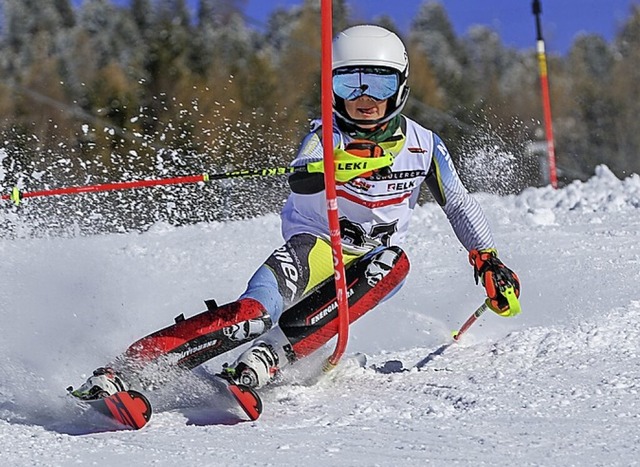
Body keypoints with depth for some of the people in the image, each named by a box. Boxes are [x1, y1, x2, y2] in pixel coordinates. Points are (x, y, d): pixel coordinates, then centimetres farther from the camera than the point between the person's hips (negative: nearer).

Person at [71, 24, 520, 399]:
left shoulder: (424, 145, -1)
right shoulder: (327, 137, -10)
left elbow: (460, 203, 12)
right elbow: (301, 182, -30)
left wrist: (488, 260, 2)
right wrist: (336, 165, -50)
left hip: (372, 258, 4)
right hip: (314, 245, -3)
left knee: (392, 263, -32)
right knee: (256, 311, -30)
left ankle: (276, 351, -37)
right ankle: (122, 369, -35)